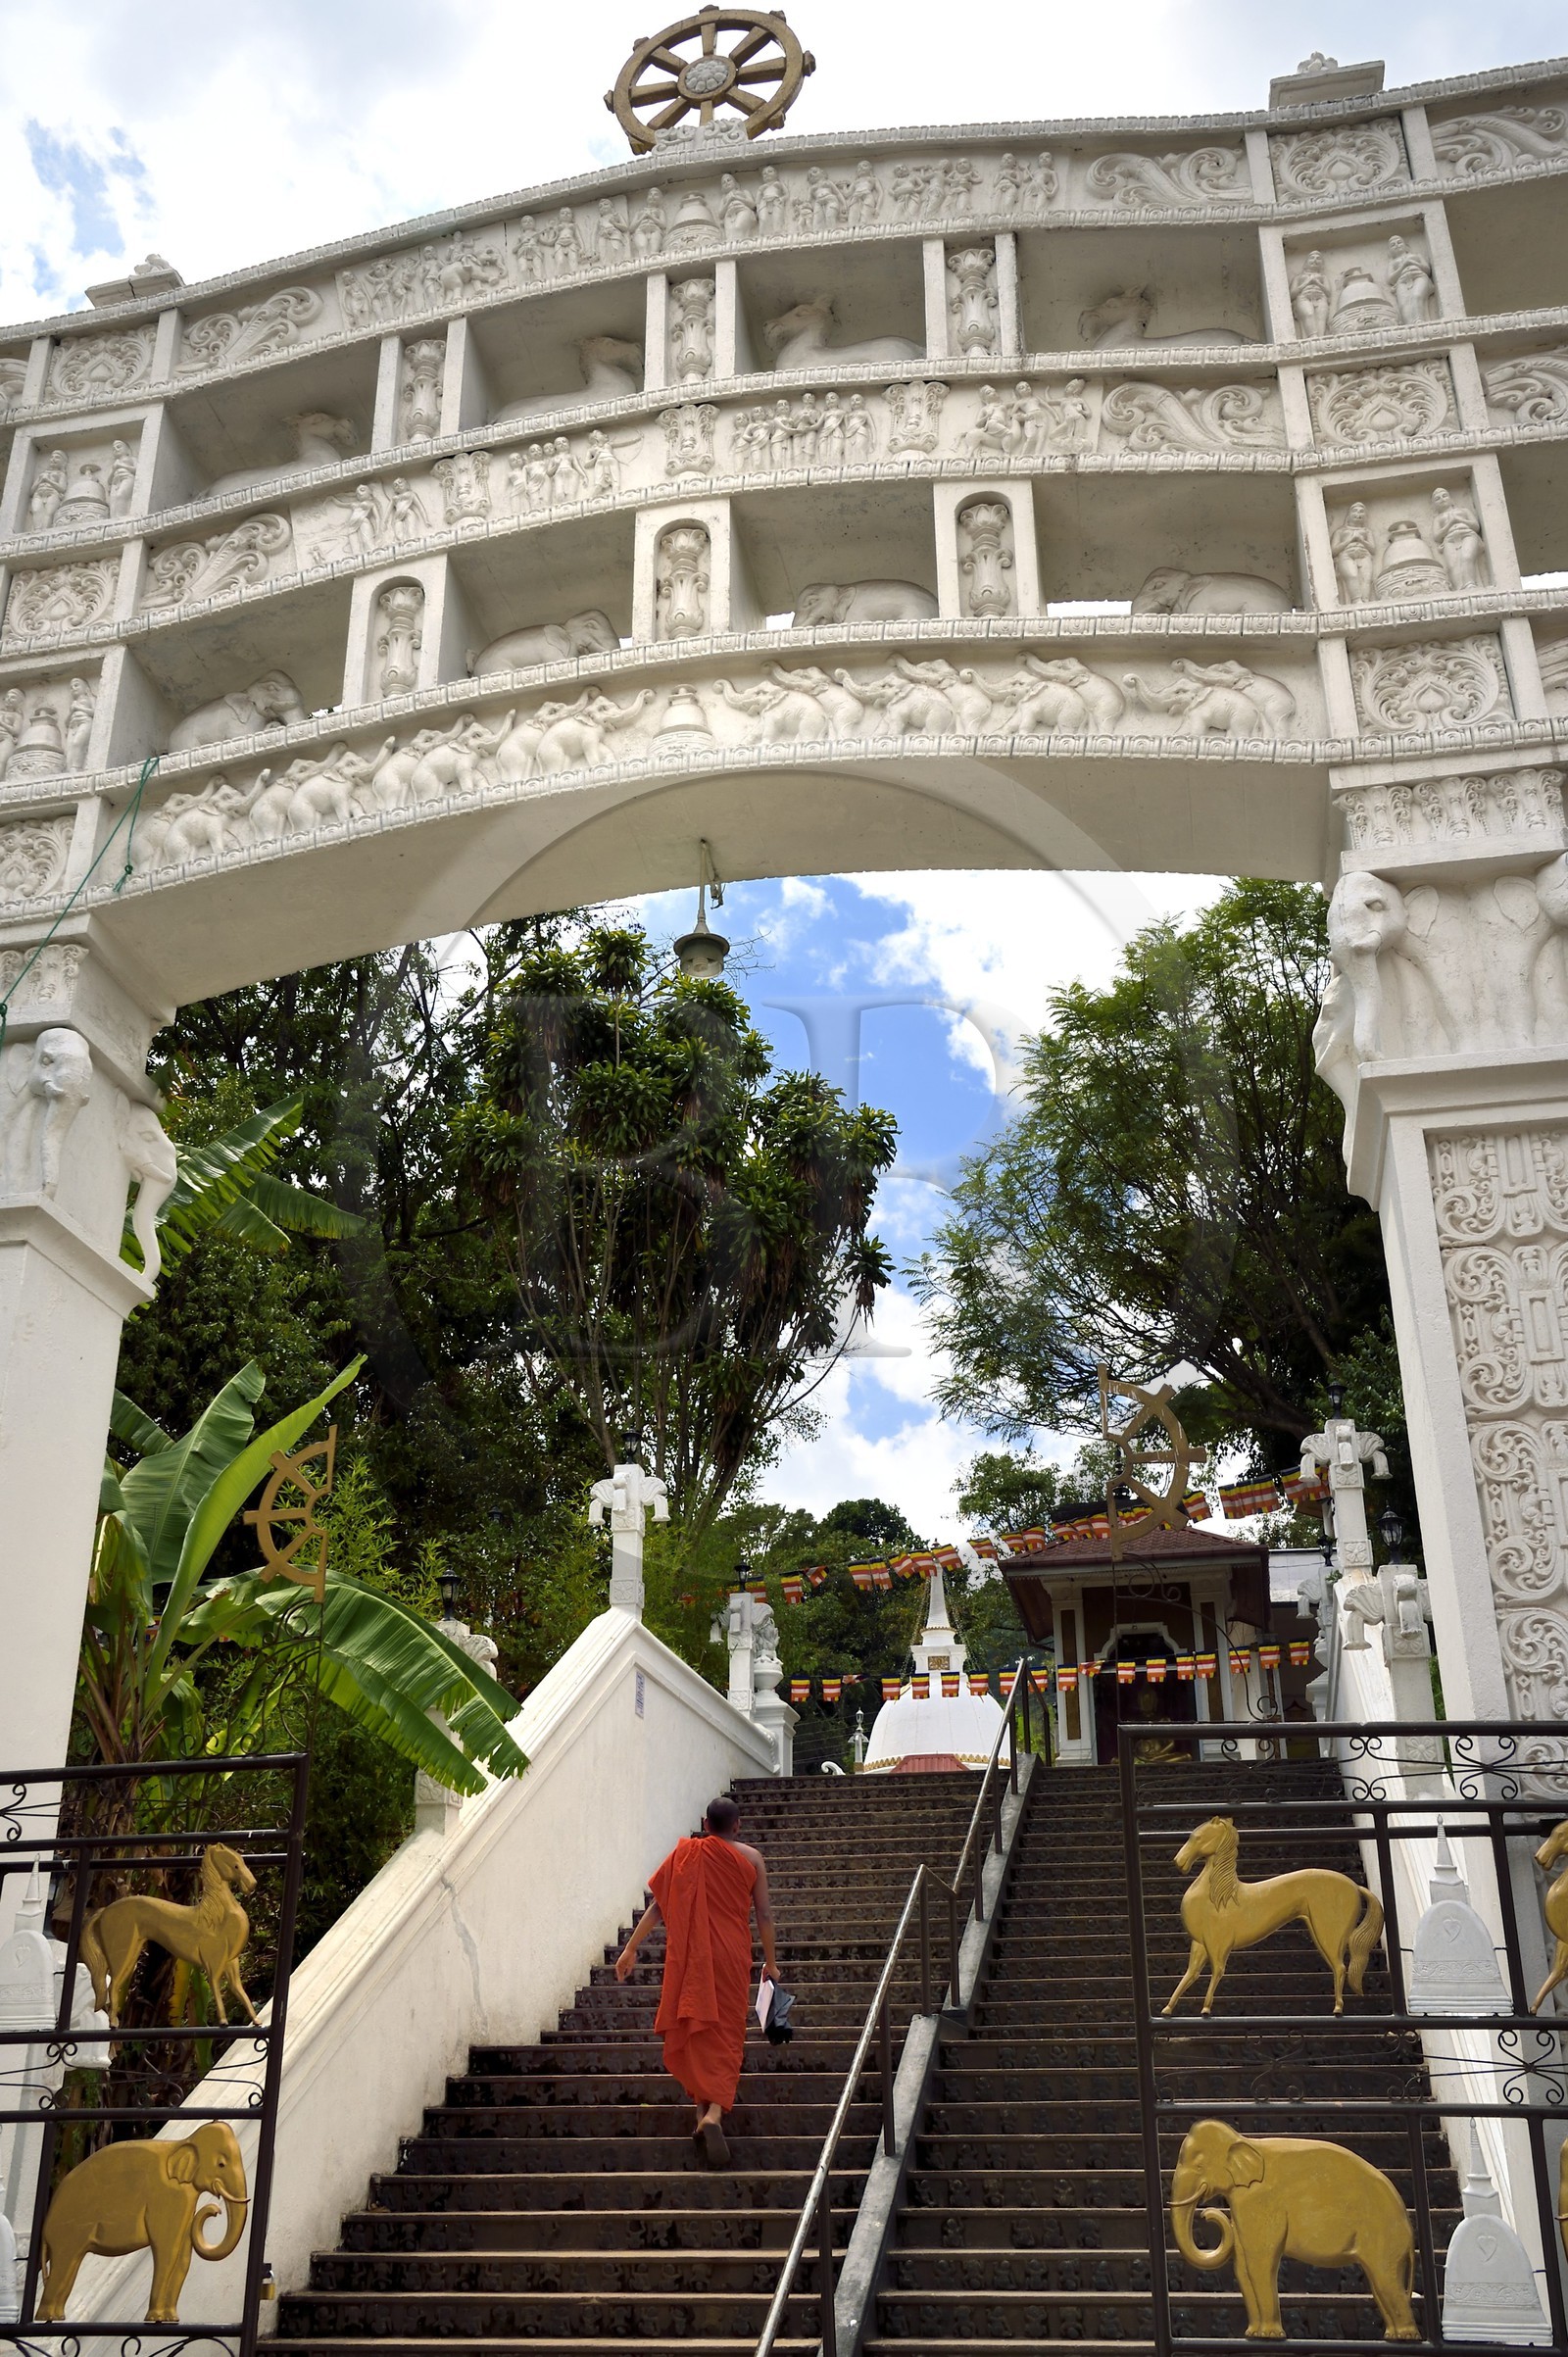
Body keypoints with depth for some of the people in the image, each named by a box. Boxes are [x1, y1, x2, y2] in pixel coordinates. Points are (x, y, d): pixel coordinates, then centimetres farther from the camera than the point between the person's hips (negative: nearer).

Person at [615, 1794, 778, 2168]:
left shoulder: (684, 1853, 3)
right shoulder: (751, 1857, 2)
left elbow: (658, 1906, 2)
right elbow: (764, 1915, 2)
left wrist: (630, 1949, 8)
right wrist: (771, 1962, 12)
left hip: (688, 1958, 1)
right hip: (730, 1958, -1)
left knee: (694, 2033, 13)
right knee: (726, 2037, 2)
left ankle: (702, 2111, 10)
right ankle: (714, 2113, -19)